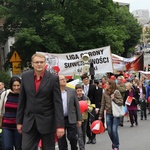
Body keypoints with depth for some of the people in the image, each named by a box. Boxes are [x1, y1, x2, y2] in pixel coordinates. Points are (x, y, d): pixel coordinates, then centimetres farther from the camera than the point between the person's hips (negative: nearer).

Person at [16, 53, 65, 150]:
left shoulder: (53, 78, -6)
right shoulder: (25, 76, 4)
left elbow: (58, 102, -8)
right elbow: (22, 100, 8)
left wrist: (60, 125, -14)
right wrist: (19, 121, 7)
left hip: (47, 122, -2)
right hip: (29, 122, 2)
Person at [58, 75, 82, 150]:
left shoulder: (72, 91, 3)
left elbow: (77, 105, 6)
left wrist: (79, 119, 3)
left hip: (71, 119, 1)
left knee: (72, 138, 1)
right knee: (61, 140, 5)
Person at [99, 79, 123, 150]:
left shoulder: (116, 92, -10)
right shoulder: (105, 93, 1)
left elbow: (121, 102, -9)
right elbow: (103, 104, 7)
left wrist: (114, 99, -22)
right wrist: (100, 115, 7)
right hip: (108, 114, 4)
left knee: (114, 130, -9)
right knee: (109, 131, 7)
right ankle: (114, 142, 32)